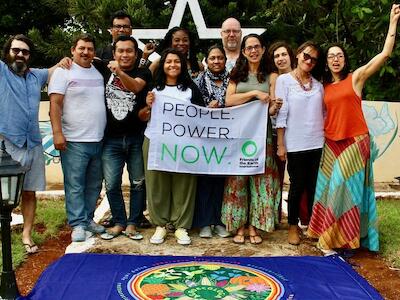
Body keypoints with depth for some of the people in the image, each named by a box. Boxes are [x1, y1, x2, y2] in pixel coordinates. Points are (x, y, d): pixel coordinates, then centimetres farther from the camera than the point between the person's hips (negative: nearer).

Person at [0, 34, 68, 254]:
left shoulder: (36, 75, 16)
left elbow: (53, 71, 32)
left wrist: (62, 63, 12)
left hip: (33, 145, 5)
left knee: (29, 192, 8)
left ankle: (26, 235, 18)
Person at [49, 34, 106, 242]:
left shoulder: (99, 73, 14)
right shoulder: (63, 72, -3)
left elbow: (106, 101, 24)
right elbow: (55, 104, -9)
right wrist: (57, 133, -16)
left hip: (98, 140, 6)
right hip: (74, 141, -6)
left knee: (94, 184, 12)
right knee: (75, 185, -2)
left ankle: (87, 219, 24)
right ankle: (77, 225, 5)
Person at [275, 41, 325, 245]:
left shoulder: (318, 85, 13)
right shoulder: (284, 80, 0)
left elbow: (323, 114, 15)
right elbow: (281, 114, -5)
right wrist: (280, 145, -8)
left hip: (318, 143, 4)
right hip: (295, 144, -4)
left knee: (314, 186, 7)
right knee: (297, 186, 3)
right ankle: (293, 226, 19)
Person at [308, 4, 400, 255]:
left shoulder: (356, 77, -2)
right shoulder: (324, 86, 10)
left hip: (354, 142, -4)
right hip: (331, 143, 4)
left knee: (345, 187, -3)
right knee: (331, 187, 8)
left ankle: (341, 238, 10)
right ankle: (330, 235, 20)